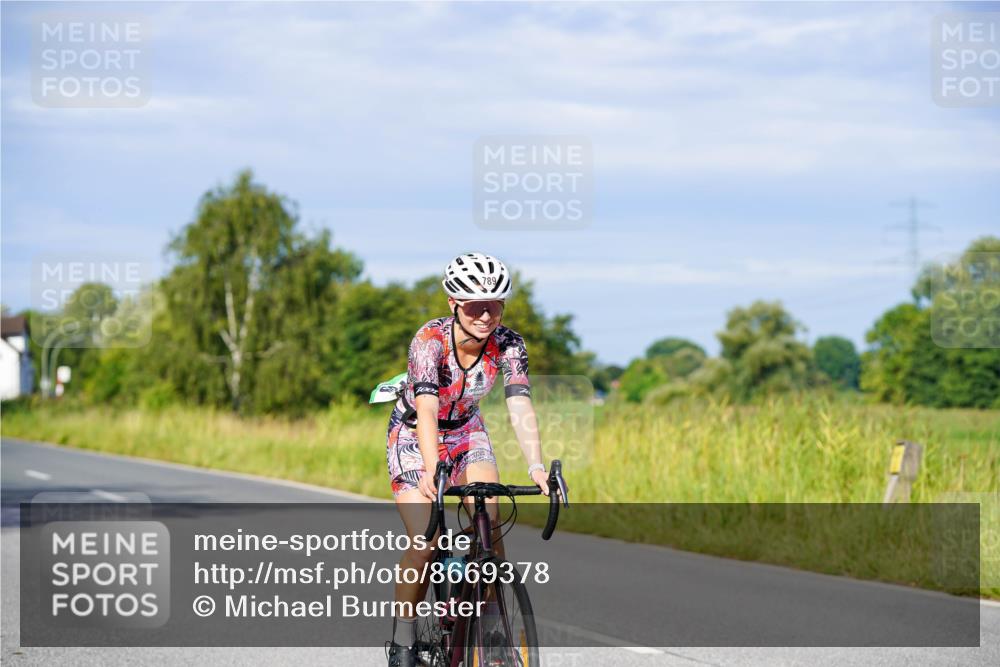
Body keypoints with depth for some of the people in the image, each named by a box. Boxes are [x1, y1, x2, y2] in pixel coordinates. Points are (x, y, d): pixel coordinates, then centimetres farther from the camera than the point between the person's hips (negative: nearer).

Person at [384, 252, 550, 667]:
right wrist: (432, 472, -57)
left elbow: (520, 407, -30)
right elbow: (427, 409, -42)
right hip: (413, 437, -3)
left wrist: (536, 467, -46)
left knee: (489, 522, -21)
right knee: (424, 544, -17)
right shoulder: (430, 340, -31)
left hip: (466, 433, 3)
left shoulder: (508, 345, -21)